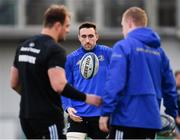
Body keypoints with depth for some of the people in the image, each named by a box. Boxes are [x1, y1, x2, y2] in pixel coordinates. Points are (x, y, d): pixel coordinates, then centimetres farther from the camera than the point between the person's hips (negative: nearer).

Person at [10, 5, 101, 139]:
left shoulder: (24, 46, 13)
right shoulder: (55, 50, -14)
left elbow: (14, 83, 17)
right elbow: (59, 86, -25)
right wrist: (85, 98, -15)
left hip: (26, 115, 8)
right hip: (48, 117, -8)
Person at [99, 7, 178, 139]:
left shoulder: (123, 46, -6)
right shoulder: (159, 51, 12)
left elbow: (115, 83, -15)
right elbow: (169, 85, 13)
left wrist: (106, 112, -13)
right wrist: (172, 115, 22)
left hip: (127, 118, -6)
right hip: (151, 119, 6)